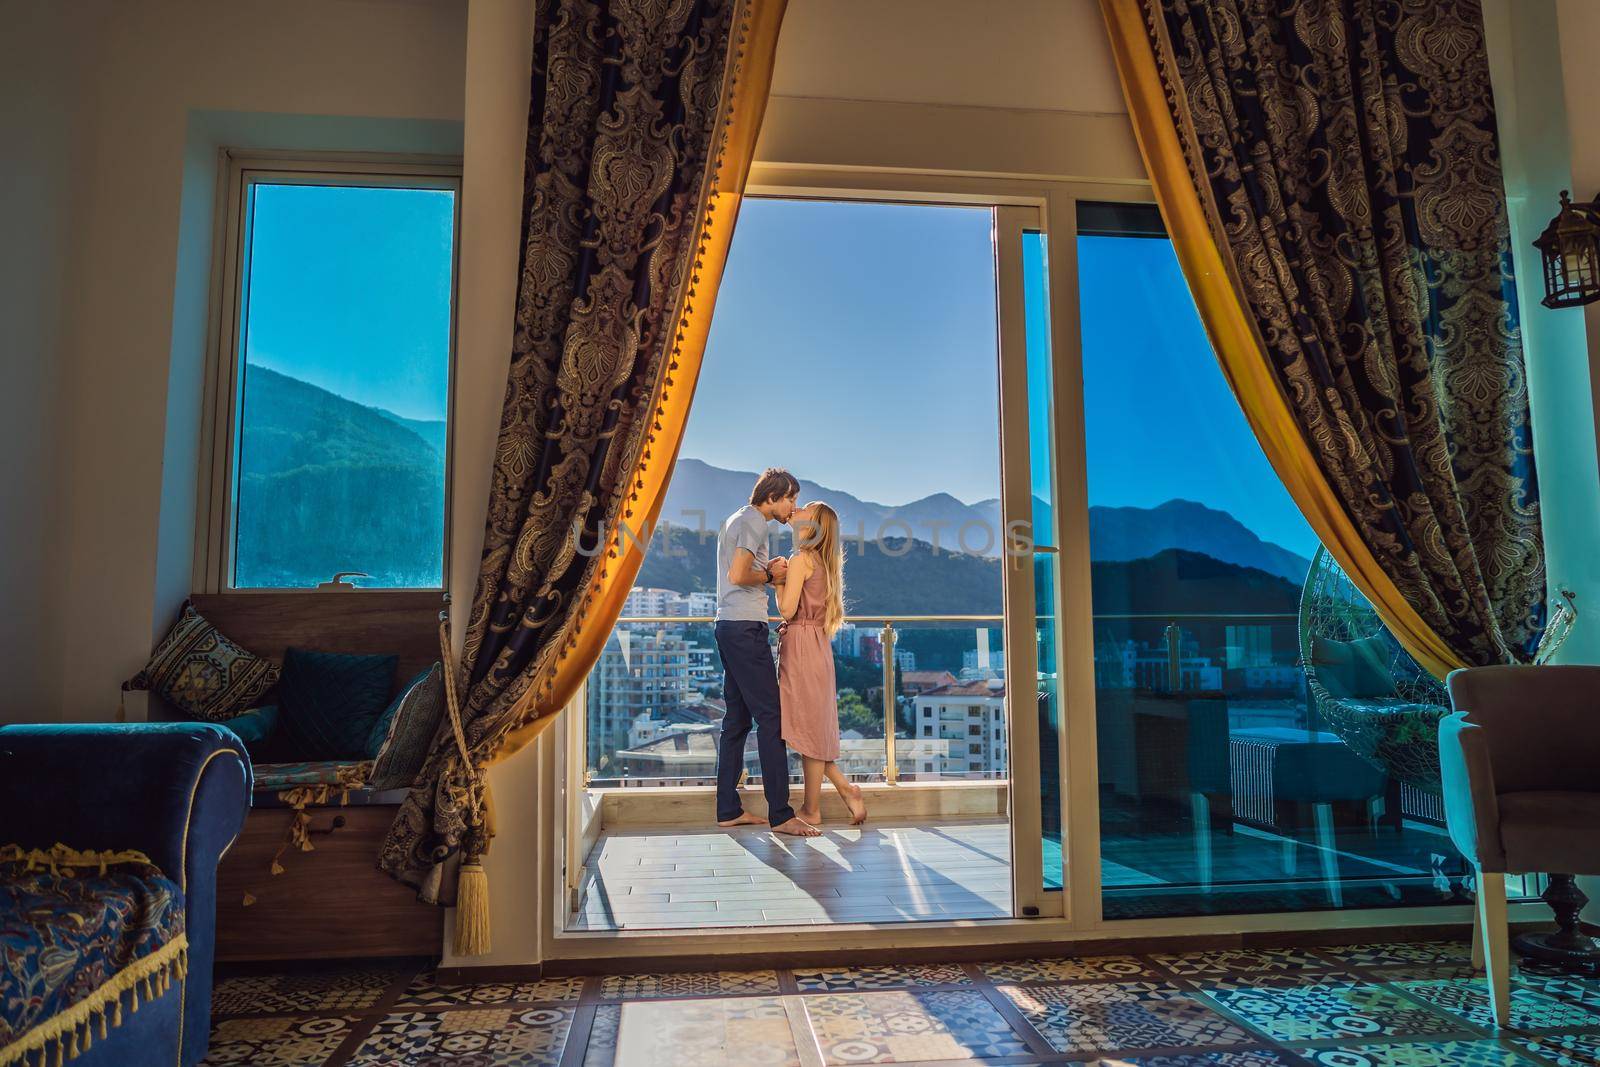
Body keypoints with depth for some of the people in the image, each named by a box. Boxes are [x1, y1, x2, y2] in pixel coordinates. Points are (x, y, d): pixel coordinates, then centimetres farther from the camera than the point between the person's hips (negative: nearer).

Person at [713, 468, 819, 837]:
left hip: (730, 627, 11)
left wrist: (768, 569, 11)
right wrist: (769, 575, -4)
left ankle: (728, 810, 15)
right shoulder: (754, 522, -9)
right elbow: (738, 576, -20)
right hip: (746, 627, -11)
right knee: (770, 717, -9)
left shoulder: (738, 520, 22)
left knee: (737, 719, 11)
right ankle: (780, 814, -7)